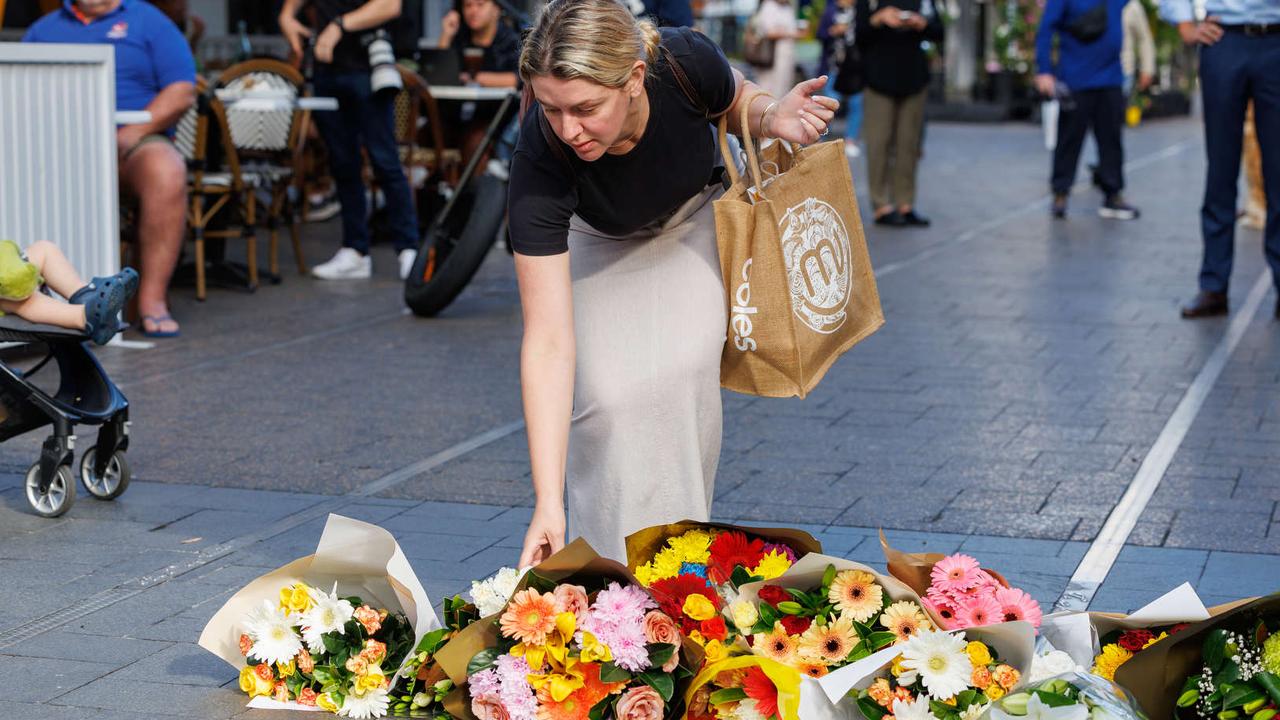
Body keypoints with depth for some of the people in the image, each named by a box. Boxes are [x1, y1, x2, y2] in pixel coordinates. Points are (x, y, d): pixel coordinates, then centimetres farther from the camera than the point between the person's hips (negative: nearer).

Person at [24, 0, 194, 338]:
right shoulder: (44, 28, 22)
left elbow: (183, 92, 1)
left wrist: (133, 132, -12)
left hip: (131, 145, -2)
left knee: (166, 171, -36)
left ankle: (152, 299, -34)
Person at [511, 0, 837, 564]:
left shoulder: (686, 62, -36)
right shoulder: (539, 160, -39)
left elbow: (736, 102, -7)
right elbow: (549, 341, -40)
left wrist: (773, 118, -32)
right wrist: (547, 507, -45)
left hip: (693, 219, 1)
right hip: (596, 244, -1)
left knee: (681, 369, -19)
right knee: (607, 391, -20)